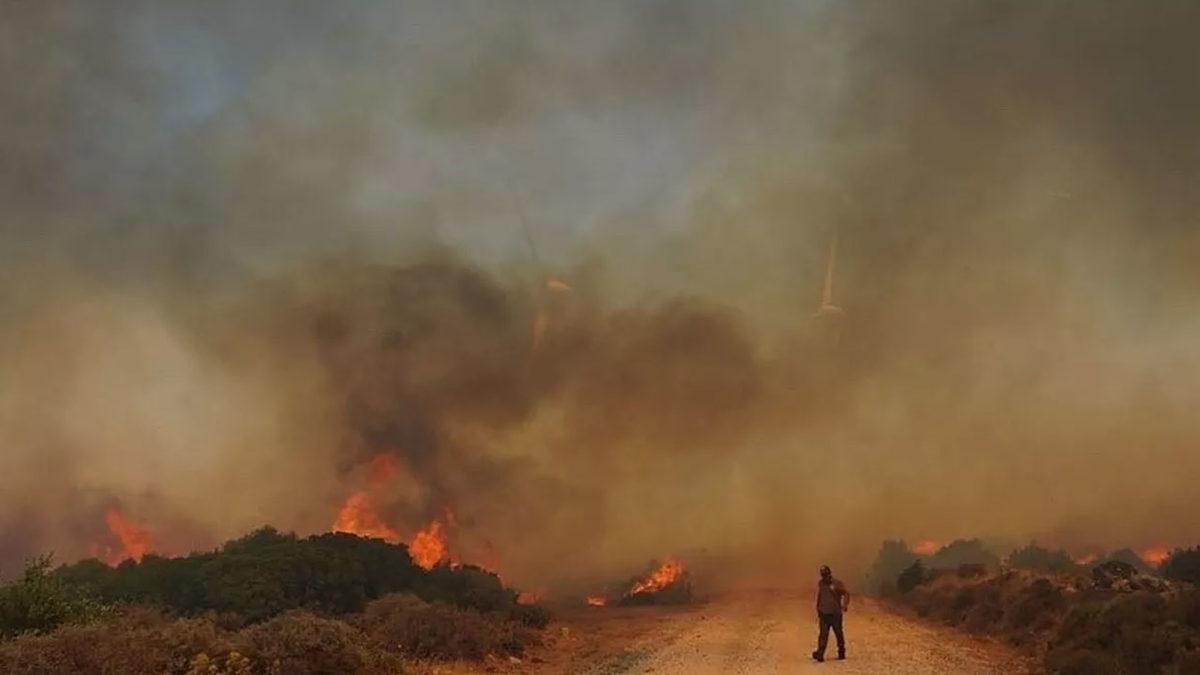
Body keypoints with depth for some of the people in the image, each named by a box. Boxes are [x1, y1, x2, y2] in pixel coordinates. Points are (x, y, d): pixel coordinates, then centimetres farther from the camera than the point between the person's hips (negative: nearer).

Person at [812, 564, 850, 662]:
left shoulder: (837, 584, -7)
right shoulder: (820, 584, 6)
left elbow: (846, 594, -4)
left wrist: (845, 605, -19)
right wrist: (818, 610, 22)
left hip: (836, 614, -2)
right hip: (824, 614, 2)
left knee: (839, 634, 9)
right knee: (823, 634, -7)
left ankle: (841, 652, 25)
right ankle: (820, 653, -14)